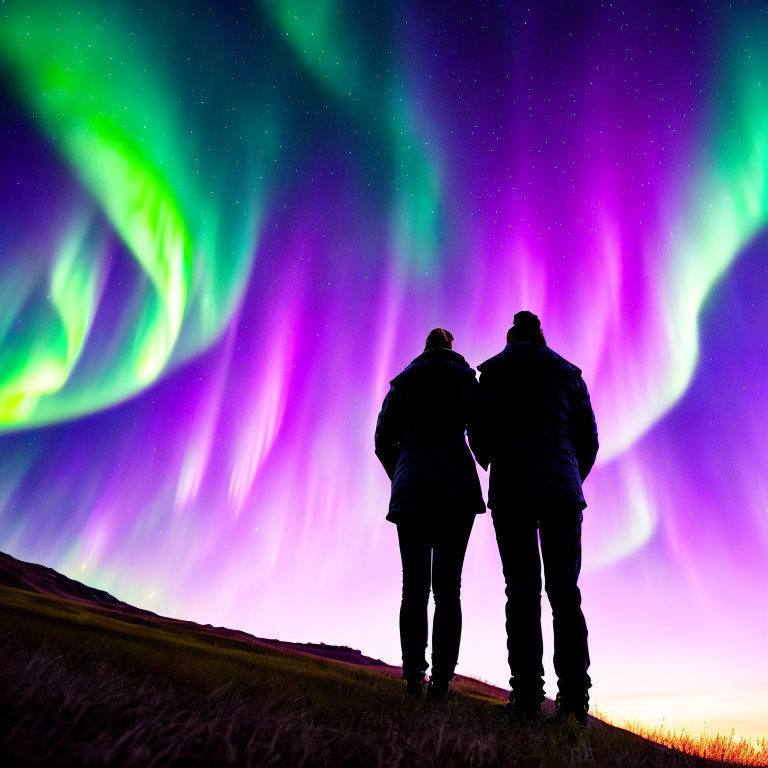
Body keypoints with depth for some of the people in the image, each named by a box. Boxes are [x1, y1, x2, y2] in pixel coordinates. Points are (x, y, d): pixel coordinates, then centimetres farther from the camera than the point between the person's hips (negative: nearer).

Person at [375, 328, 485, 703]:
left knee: (414, 587, 7)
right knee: (448, 587, 2)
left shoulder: (401, 385, 13)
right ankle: (441, 679, -1)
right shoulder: (469, 382, 7)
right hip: (456, 491, -1)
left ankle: (414, 673, 1)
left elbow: (384, 442, 9)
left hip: (410, 493, 2)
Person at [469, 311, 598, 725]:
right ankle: (575, 698, 3)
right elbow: (588, 438, 11)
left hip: (511, 490, -1)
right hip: (563, 493, 2)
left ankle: (527, 697, -3)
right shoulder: (569, 375, 15)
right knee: (565, 593, 6)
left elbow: (479, 434, 6)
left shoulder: (492, 373, 10)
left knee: (523, 590, 0)